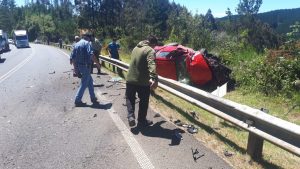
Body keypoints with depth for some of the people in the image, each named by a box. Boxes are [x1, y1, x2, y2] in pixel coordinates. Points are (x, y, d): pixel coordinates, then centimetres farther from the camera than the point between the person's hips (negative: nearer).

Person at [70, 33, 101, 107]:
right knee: (84, 83, -1)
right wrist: (97, 63, -19)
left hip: (79, 66, 8)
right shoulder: (87, 43, -7)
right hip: (85, 66, -8)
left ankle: (93, 98, 25)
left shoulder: (76, 44, 15)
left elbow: (72, 56, 13)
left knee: (90, 81, 19)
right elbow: (91, 54, -22)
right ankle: (77, 101, 1)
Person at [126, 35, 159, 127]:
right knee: (143, 101, 12)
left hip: (130, 79, 6)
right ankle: (141, 121, 24)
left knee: (130, 98, 22)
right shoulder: (150, 50, -13)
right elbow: (151, 65, -31)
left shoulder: (136, 48, 12)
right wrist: (154, 78, -42)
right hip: (143, 81, -6)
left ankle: (130, 116, 6)